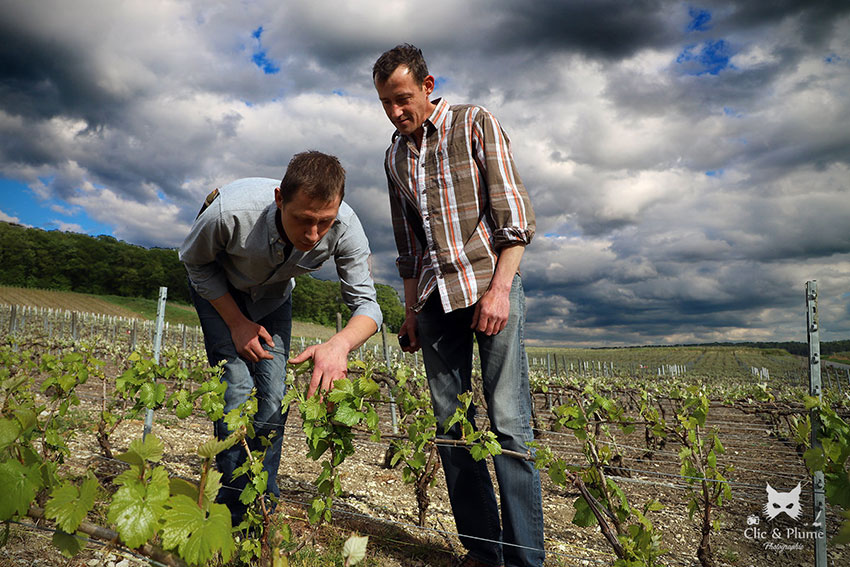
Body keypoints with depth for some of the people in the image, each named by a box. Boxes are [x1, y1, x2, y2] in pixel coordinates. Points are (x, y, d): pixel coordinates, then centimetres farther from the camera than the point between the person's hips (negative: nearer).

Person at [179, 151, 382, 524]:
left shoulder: (345, 228, -34)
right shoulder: (229, 211, -40)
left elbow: (366, 304, -28)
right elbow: (195, 262, -17)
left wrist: (340, 344, -49)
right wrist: (237, 323, -20)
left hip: (273, 293, 3)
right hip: (218, 286, -2)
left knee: (273, 393, -7)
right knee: (238, 387, -16)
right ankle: (234, 515, 0)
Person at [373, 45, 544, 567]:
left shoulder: (475, 124, 2)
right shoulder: (396, 156, 17)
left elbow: (514, 213, -5)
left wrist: (499, 289, -14)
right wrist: (410, 311, 16)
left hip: (490, 284, -5)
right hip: (434, 298, 5)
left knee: (509, 421, -8)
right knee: (450, 422, 3)